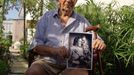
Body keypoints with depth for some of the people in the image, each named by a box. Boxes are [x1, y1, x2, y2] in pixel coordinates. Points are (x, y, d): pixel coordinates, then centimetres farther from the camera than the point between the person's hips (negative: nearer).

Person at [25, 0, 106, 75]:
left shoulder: (82, 21, 13)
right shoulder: (47, 17, 11)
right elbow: (36, 45, 5)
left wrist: (99, 43, -11)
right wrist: (54, 51, -15)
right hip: (49, 62, 1)